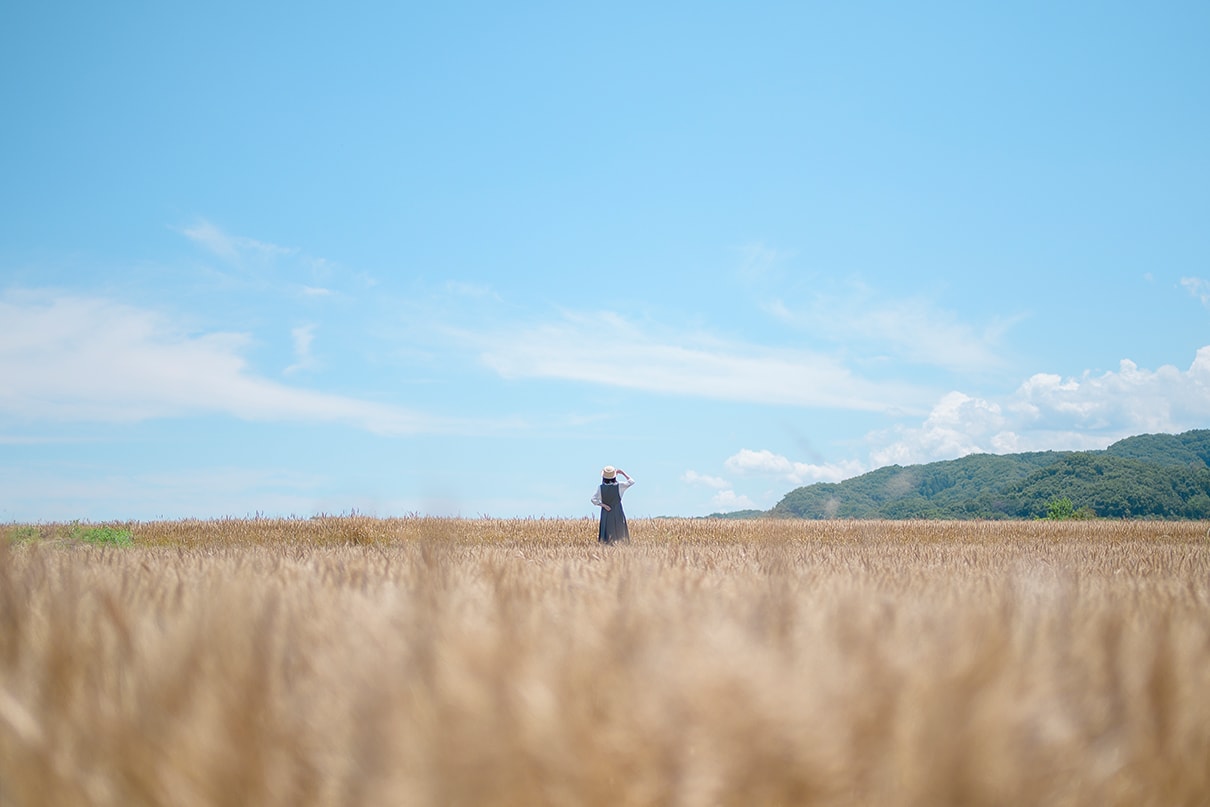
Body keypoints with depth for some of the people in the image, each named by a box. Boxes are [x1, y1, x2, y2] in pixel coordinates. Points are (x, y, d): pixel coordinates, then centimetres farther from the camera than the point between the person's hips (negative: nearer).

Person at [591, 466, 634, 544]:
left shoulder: (601, 488, -10)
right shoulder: (619, 486, -11)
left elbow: (594, 499, -14)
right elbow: (631, 481, 0)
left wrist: (603, 505, -9)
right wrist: (622, 472, 5)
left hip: (606, 514, 0)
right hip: (618, 514, 0)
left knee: (606, 535, 6)